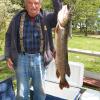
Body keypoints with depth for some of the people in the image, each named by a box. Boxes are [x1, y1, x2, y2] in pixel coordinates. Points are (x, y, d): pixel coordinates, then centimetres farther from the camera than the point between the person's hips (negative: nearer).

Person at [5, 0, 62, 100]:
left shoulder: (45, 18, -1)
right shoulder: (18, 18, -1)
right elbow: (8, 36, 6)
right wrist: (8, 56, 0)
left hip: (39, 59, 1)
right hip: (22, 59, 0)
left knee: (40, 90, 15)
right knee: (22, 92, 9)